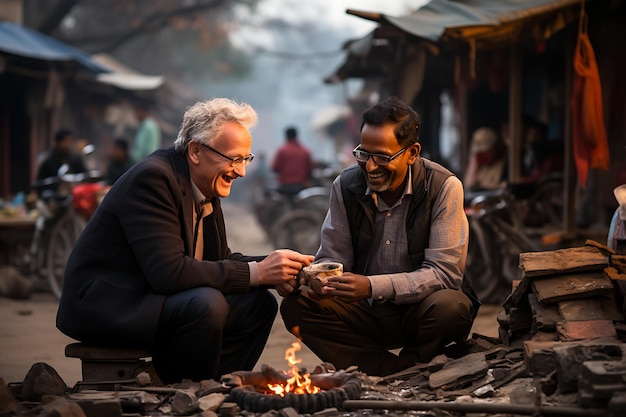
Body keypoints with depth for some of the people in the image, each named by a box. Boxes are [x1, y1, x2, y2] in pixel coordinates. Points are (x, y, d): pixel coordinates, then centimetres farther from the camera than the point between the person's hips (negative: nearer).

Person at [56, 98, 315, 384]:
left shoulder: (206, 185, 7)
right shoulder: (152, 178, -21)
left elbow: (218, 260, 10)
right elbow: (169, 272, -30)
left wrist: (273, 269, -9)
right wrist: (256, 272, -27)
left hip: (147, 298, 10)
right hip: (102, 304, -9)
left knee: (258, 303, 3)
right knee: (206, 305, -31)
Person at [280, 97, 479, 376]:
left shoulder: (444, 187, -14)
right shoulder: (346, 185, -1)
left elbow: (444, 272, -19)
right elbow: (332, 258, 4)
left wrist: (373, 287, -33)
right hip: (365, 312, 4)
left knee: (449, 306, -36)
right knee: (295, 305, -19)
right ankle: (400, 374, -22)